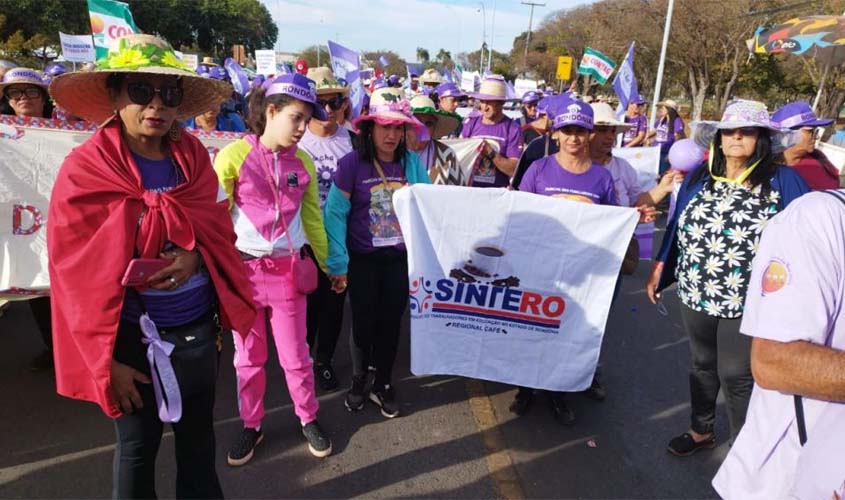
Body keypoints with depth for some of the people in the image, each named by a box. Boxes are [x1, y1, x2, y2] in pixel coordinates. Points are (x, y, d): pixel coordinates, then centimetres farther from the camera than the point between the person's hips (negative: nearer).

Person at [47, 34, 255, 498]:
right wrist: (107, 358, -11)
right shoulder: (85, 171, -12)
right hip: (135, 338, -3)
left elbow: (219, 231, 5)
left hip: (199, 329, 4)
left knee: (198, 436, 21)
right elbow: (77, 276, -11)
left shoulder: (194, 158, 0)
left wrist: (195, 256, -17)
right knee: (137, 447, 17)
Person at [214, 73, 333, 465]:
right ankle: (251, 425, 34)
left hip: (288, 270, 2)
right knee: (248, 356, 14)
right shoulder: (233, 156, -8)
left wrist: (324, 263, 14)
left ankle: (308, 419, 32)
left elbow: (312, 218, 11)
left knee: (295, 354, 11)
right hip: (244, 269, -1)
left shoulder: (303, 163, 3)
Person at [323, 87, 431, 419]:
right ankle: (359, 381, 36)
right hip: (363, 259, -2)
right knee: (364, 323, 10)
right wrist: (338, 262, -13)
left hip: (401, 258, 3)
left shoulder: (411, 162, -4)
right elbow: (335, 213, -11)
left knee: (391, 322, 13)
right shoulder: (352, 163, -13)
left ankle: (383, 385, 34)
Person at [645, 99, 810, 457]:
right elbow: (676, 228, 9)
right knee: (702, 364, 20)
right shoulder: (698, 178, 3)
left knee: (737, 376, 7)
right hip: (696, 295, 4)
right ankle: (701, 430, 41)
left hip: (750, 304, -3)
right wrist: (658, 272, 10)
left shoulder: (783, 182, -7)